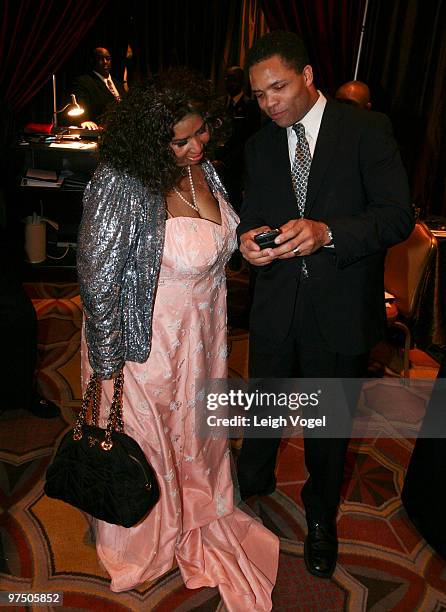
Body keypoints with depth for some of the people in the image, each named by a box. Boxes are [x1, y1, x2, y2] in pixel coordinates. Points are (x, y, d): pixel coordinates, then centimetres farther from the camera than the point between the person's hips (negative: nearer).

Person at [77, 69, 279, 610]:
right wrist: (108, 363, -17)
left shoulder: (203, 169, -2)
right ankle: (141, 544, 50)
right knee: (145, 439, 17)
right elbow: (97, 280, -20)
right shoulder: (120, 186, -26)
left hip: (201, 335, 7)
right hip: (144, 344, -6)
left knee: (196, 427, 26)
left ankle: (199, 513, 58)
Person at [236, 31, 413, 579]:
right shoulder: (260, 144, 6)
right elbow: (252, 214, 9)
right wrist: (248, 237, -15)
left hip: (341, 309, -3)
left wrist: (327, 232, -29)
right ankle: (253, 479, 51)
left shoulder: (366, 130, -7)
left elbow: (398, 215, -13)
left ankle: (321, 517, 42)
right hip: (275, 306, 3)